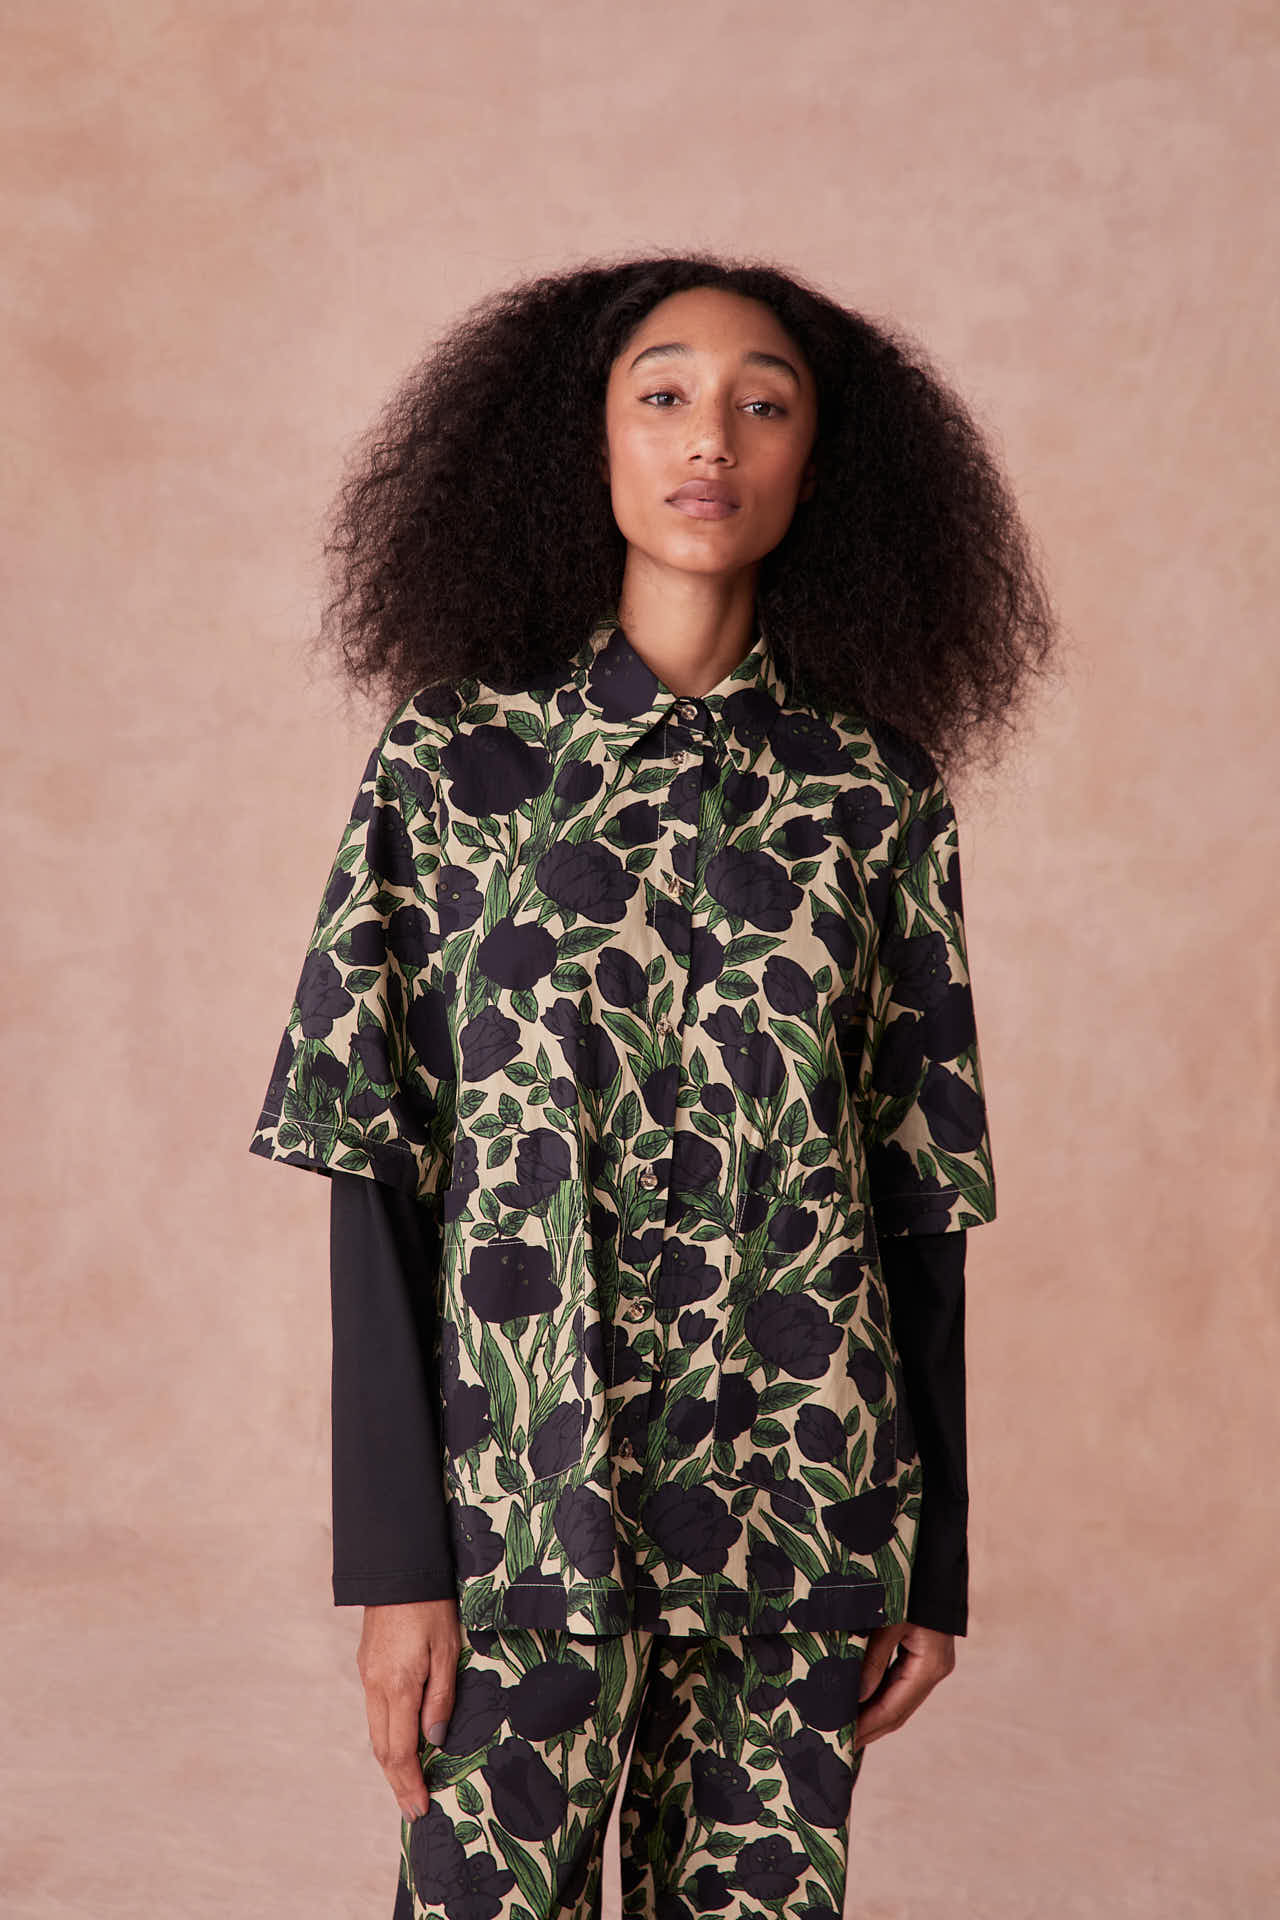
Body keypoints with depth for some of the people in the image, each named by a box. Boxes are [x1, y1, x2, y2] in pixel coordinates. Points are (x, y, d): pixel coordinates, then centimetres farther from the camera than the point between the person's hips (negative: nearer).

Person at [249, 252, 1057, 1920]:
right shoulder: (455, 754, -1)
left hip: (801, 1519, 2)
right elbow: (378, 1168, -3)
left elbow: (923, 1192, 6)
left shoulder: (879, 791, 4)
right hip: (520, 1512, -1)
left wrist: (937, 1558, 5)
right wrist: (392, 1558, -8)